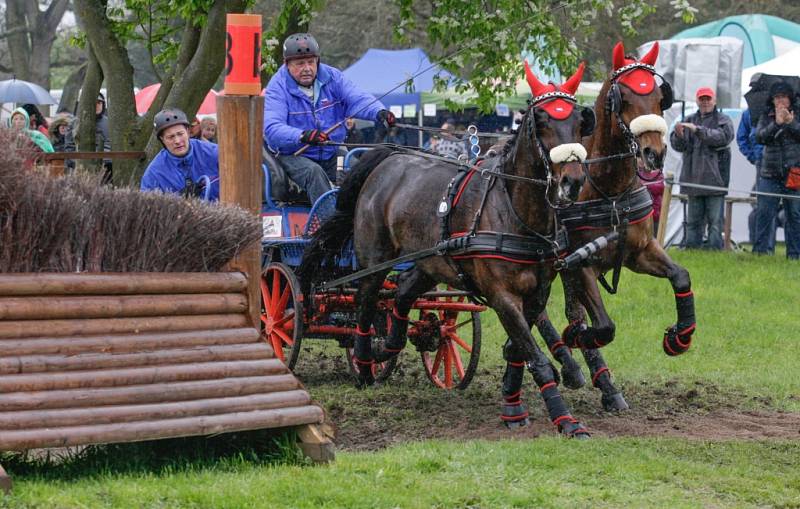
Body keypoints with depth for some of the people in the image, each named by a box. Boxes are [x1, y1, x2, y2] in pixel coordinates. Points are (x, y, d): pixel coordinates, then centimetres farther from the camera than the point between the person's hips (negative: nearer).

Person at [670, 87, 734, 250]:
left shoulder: (723, 120, 4)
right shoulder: (690, 120, 16)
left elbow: (722, 137, -16)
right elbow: (678, 146, 7)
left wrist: (698, 130, -23)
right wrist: (678, 135, -16)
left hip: (714, 177, -4)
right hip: (693, 178, 4)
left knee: (715, 220, -5)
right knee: (693, 220, 7)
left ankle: (715, 250, -4)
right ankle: (692, 248, 10)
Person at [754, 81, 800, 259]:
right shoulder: (766, 117, 10)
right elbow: (759, 137, -5)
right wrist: (776, 124, -15)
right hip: (770, 174, 1)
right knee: (763, 213, -1)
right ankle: (760, 250, 5)